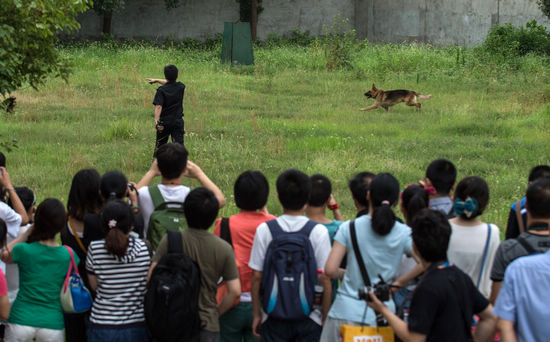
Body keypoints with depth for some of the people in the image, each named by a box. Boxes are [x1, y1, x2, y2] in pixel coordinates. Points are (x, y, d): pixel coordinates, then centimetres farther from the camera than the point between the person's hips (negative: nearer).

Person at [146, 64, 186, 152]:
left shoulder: (161, 90, -13)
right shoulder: (181, 87, -2)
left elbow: (158, 106, -23)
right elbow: (172, 83, 20)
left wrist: (156, 121, -31)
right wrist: (157, 80, 26)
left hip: (164, 122, -1)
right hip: (178, 122, 1)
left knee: (160, 144, 18)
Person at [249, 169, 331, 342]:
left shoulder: (264, 230, -5)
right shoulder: (319, 232, -7)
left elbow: (257, 277, -2)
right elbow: (325, 279, -6)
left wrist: (257, 314, 8)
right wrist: (325, 319, 3)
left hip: (274, 319, 1)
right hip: (309, 319, -1)